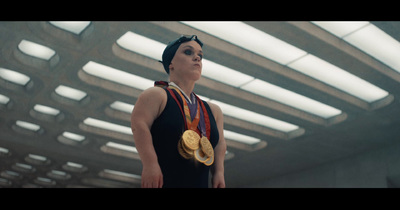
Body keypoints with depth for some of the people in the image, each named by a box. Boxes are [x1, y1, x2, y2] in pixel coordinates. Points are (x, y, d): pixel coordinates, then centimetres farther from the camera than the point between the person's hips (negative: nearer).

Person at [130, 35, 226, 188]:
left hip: (200, 183, 6)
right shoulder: (156, 95, -2)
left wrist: (218, 172, 10)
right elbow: (138, 124, -13)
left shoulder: (212, 110, 18)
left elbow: (219, 143, 24)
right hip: (163, 183, -6)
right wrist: (150, 164, -22)